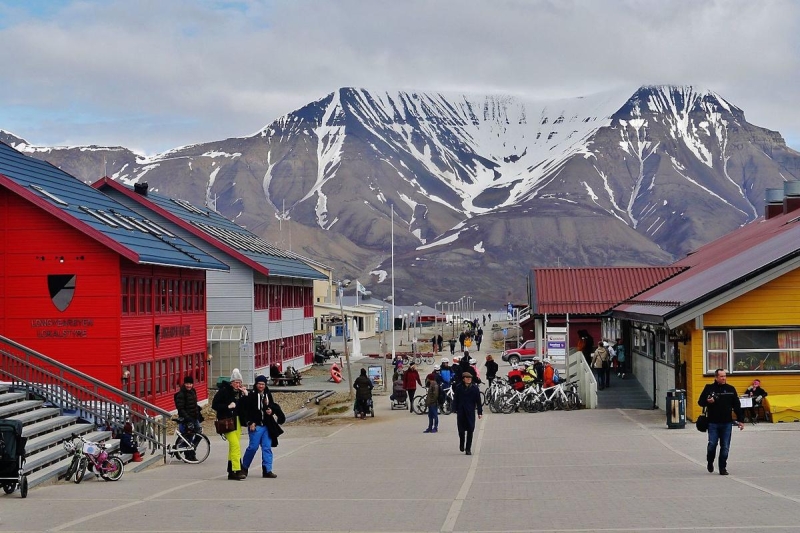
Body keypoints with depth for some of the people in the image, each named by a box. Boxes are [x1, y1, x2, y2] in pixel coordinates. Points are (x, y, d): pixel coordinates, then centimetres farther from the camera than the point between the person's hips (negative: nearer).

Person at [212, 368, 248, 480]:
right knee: (235, 445, -16)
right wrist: (228, 406, -19)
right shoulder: (223, 391, -9)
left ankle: (231, 472, 17)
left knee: (233, 447, 11)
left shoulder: (240, 392, 9)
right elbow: (214, 405, -11)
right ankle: (237, 471, -19)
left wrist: (245, 395, -6)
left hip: (237, 421, 7)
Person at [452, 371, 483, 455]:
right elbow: (455, 399, 4)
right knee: (461, 429, 4)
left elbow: (478, 401, 3)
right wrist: (455, 409, -4)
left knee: (470, 430, -2)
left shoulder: (474, 388, 0)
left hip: (470, 412, 0)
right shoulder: (458, 388, 1)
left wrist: (480, 412, 0)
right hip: (461, 412, 0)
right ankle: (461, 445, 30)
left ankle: (468, 449, 5)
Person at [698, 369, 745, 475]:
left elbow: (737, 406, 11)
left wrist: (740, 420, 9)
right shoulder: (709, 388, 1)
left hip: (727, 423, 2)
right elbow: (700, 402, 5)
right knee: (712, 444, -3)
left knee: (725, 447, 1)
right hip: (713, 423, -2)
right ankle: (710, 463, 23)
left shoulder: (731, 389, 7)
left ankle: (723, 468, 11)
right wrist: (707, 401, -17)